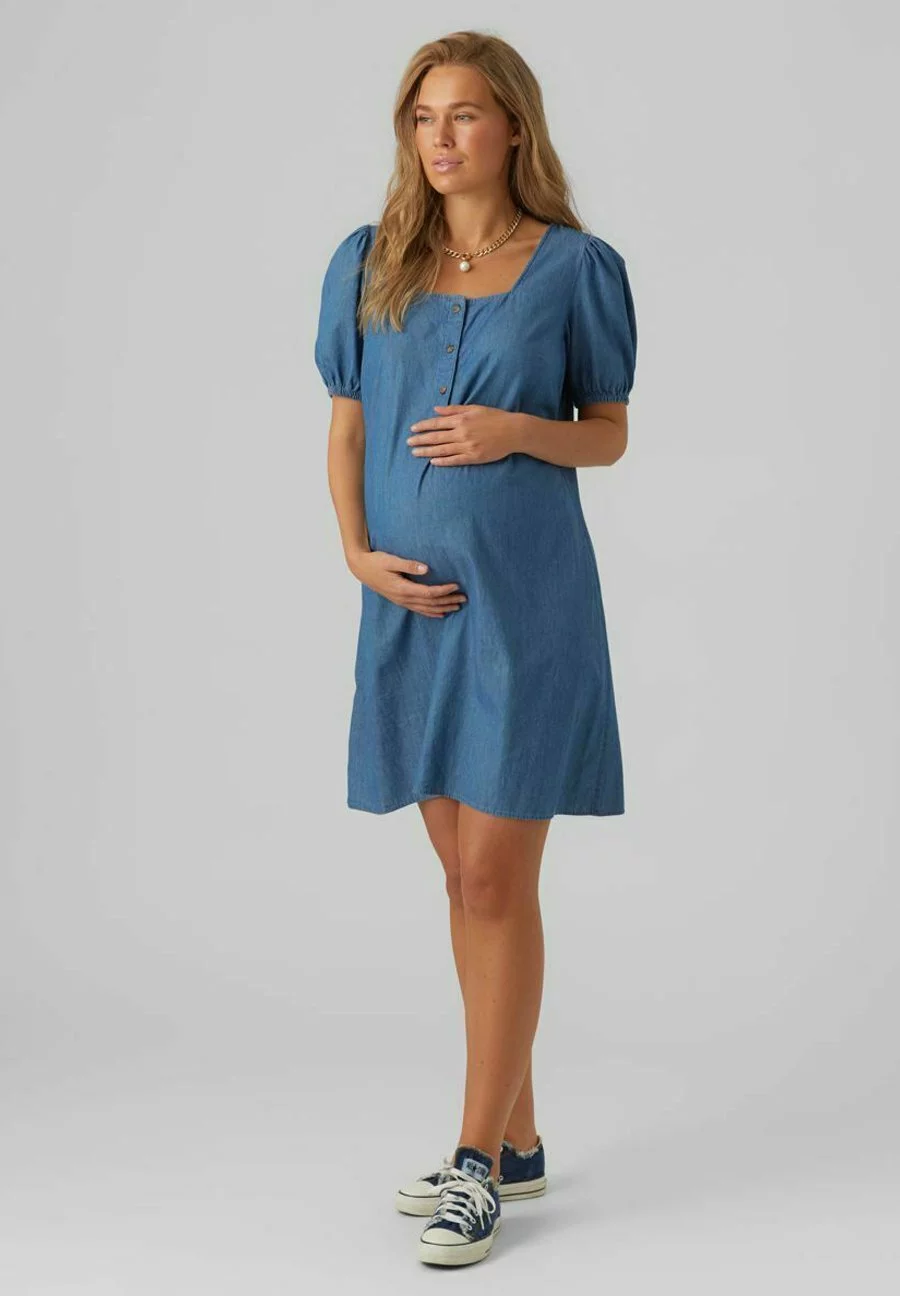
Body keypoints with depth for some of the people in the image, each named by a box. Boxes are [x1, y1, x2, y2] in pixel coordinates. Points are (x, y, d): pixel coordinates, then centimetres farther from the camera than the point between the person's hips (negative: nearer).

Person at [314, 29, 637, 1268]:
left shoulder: (575, 267, -2)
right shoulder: (368, 263, 6)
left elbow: (610, 433, 4)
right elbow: (346, 429, 10)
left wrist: (517, 431, -16)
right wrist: (360, 553, -6)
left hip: (527, 600, -4)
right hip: (414, 604, 4)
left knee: (496, 883, -4)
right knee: (467, 878, 11)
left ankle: (477, 1163, 7)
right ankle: (516, 1139, 23)